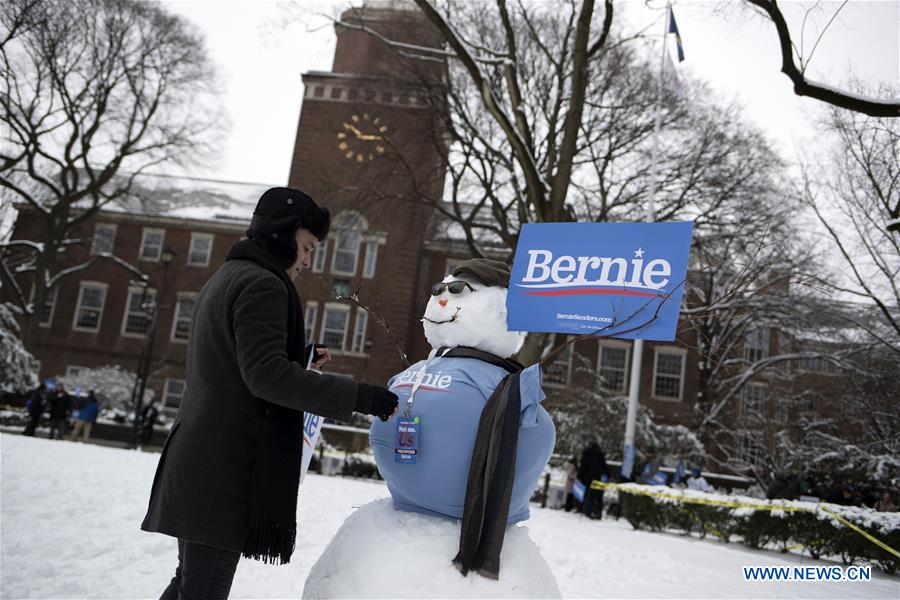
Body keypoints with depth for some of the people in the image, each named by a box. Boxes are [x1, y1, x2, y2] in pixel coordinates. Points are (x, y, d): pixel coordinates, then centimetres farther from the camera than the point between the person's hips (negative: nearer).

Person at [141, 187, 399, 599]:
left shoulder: (226, 278, 21)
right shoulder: (263, 284, -12)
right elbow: (266, 374, -23)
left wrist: (301, 359, 16)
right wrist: (356, 396, -25)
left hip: (199, 460, 10)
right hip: (225, 468, -10)